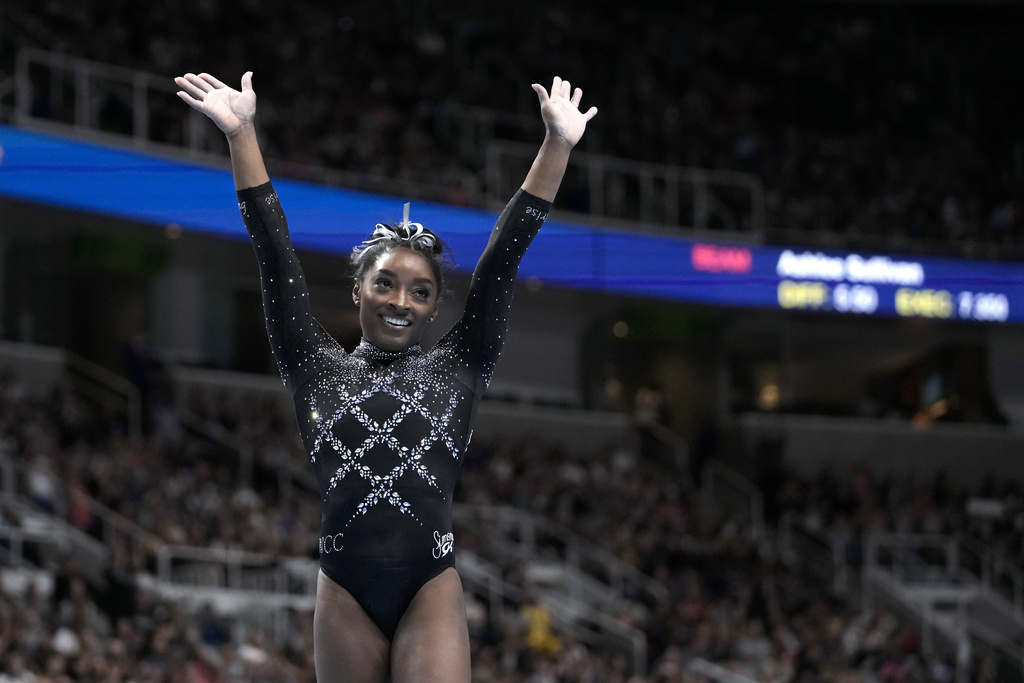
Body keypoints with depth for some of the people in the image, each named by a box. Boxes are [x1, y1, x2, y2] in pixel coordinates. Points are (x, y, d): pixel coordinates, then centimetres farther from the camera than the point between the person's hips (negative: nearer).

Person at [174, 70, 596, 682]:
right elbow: (275, 253, 7)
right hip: (345, 594, 1)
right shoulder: (318, 371, 11)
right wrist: (242, 135, 2)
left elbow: (504, 257, 6)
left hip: (431, 591, -1)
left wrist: (557, 146, 1)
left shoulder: (457, 370, 11)